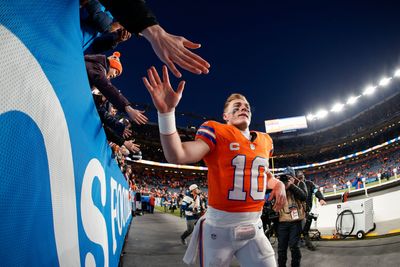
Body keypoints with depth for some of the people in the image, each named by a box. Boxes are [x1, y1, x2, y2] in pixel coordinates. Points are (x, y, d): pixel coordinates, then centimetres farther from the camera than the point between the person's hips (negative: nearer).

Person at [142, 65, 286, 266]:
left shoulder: (264, 141, 10)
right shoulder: (216, 132, -8)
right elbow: (177, 156, -24)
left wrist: (278, 184, 8)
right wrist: (166, 112, -35)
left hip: (253, 229, 5)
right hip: (219, 228, -4)